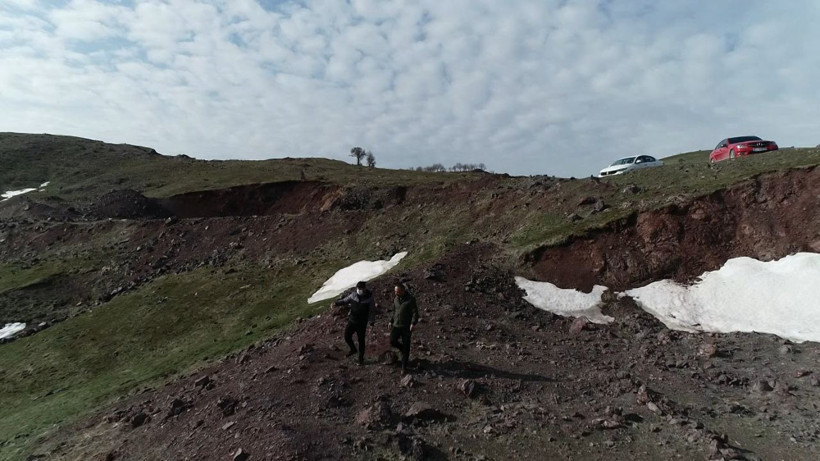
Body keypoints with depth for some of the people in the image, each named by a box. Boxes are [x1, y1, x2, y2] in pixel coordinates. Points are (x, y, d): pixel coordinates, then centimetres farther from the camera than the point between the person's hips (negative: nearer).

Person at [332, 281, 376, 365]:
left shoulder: (369, 298, -13)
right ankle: (353, 349, 32)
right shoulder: (353, 295, -4)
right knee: (347, 336, 3)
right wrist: (336, 303, -10)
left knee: (361, 340, 6)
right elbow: (345, 300, 7)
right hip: (352, 320, 3)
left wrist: (371, 322, -18)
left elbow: (372, 311, -9)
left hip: (362, 323, -3)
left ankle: (361, 357, 25)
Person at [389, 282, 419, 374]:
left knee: (406, 346, -1)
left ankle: (404, 367, 11)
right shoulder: (396, 299, 7)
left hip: (406, 326, -5)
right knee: (392, 342, -8)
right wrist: (391, 321, 15)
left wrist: (413, 323, -22)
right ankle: (403, 349, 25)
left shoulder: (410, 299, -11)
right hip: (396, 325, 5)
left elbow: (415, 312, -12)